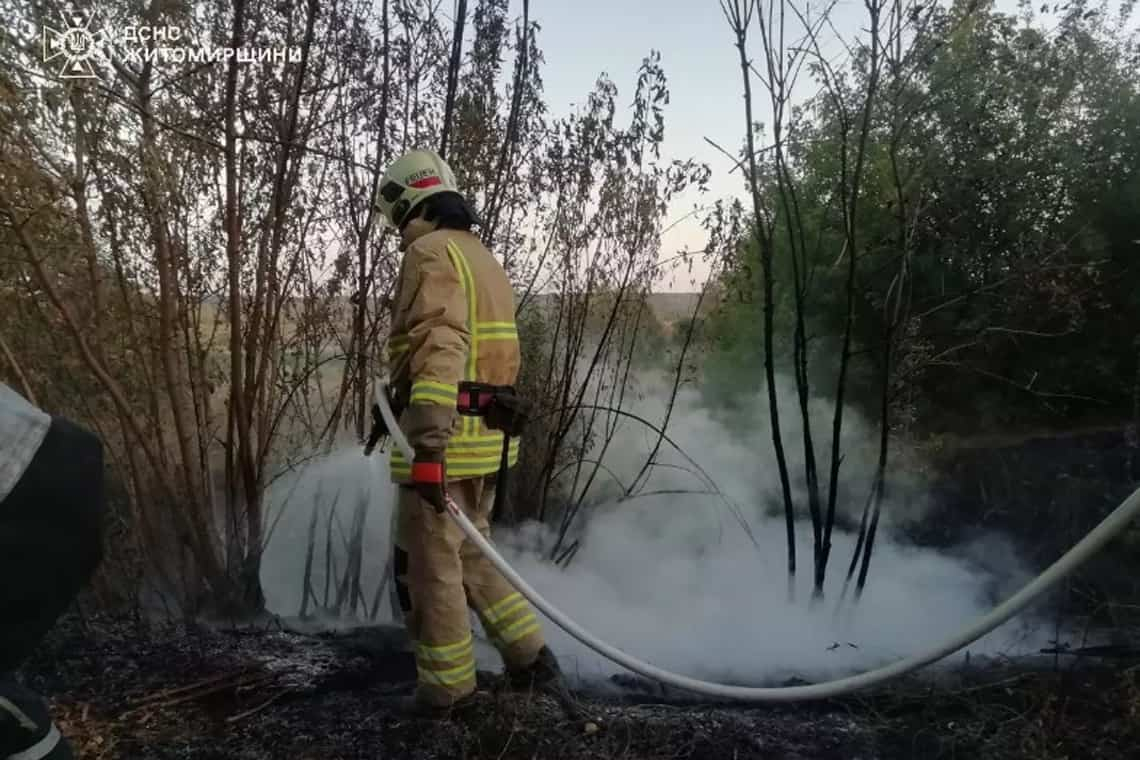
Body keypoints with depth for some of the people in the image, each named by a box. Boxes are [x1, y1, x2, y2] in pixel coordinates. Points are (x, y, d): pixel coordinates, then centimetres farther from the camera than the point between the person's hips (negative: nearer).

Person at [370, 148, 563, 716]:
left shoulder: (431, 252, -10)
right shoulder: (484, 258, 19)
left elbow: (438, 349, -24)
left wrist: (427, 443, -28)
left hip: (444, 440, -9)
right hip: (488, 438, 9)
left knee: (430, 566, 5)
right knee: (470, 554, 21)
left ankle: (446, 686, 17)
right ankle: (529, 655, 22)